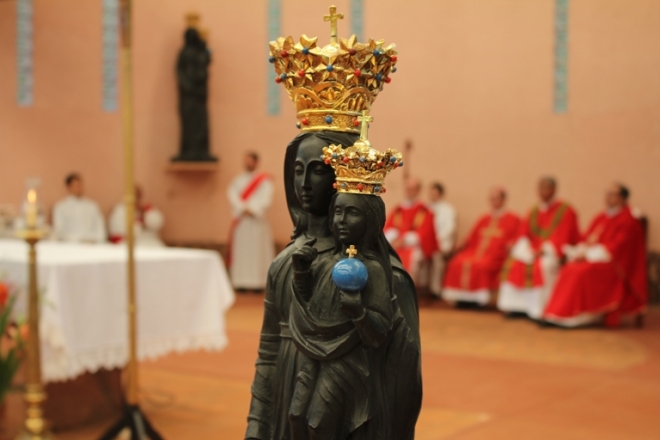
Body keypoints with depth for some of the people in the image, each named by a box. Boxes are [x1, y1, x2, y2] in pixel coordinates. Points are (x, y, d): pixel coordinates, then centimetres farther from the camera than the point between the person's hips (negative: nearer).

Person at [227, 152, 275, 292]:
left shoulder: (264, 180, 4)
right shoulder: (238, 179, 14)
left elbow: (266, 198, -6)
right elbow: (232, 195, 2)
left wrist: (252, 210, -15)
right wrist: (243, 209, -12)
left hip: (257, 220, -3)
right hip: (241, 219, 3)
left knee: (257, 249, -7)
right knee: (241, 250, -1)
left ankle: (258, 281, -7)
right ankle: (241, 282, 0)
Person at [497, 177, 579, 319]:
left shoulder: (565, 211, -4)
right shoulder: (534, 212, 14)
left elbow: (562, 238, -14)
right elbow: (523, 233, 6)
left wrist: (543, 250, -24)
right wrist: (526, 250, -14)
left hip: (553, 253, -6)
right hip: (531, 251, 6)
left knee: (542, 265, -36)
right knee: (513, 263, -20)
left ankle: (539, 309, -31)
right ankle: (514, 306, -18)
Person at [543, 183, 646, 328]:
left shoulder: (628, 221, -6)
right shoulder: (600, 218, 17)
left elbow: (617, 246, -17)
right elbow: (586, 239, 14)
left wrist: (589, 254, -20)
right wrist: (580, 252, -8)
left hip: (614, 263, -7)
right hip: (590, 258, 7)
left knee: (583, 272, -31)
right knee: (568, 270, -19)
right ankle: (563, 311, -21)